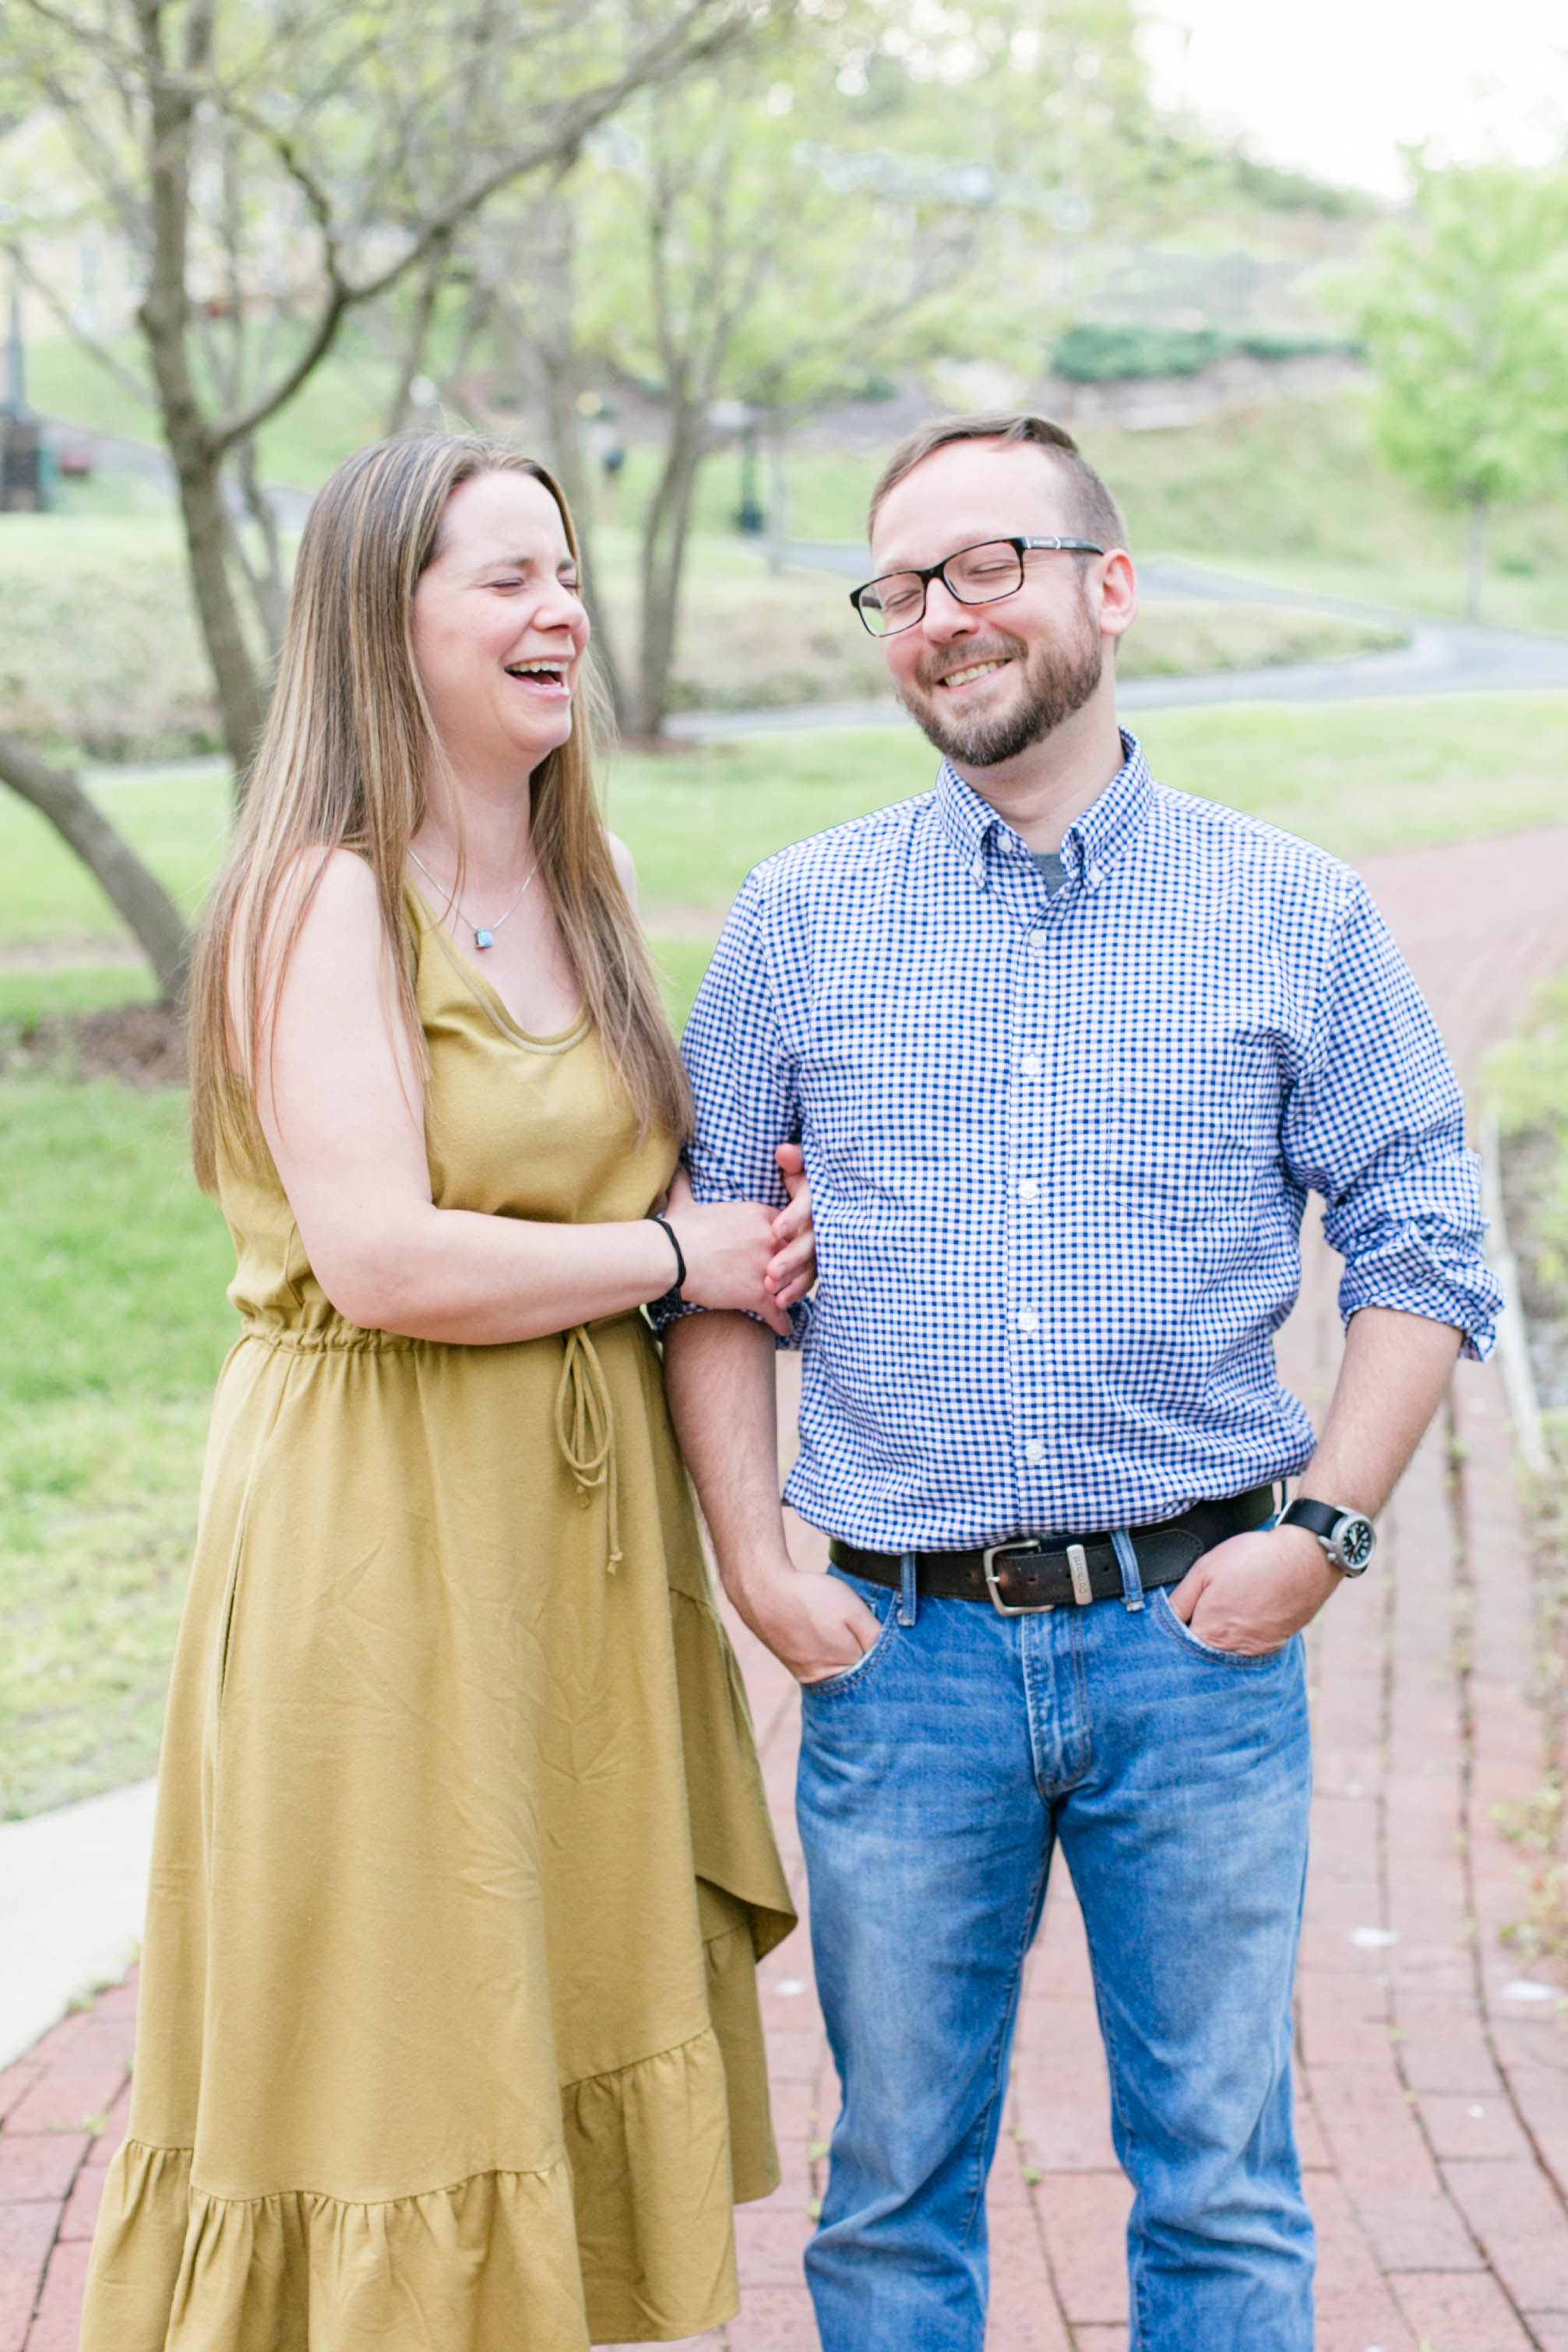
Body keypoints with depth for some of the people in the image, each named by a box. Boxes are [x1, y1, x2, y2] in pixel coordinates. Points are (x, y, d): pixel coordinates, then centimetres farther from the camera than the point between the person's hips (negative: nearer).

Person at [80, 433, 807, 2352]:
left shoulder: (585, 880, 12)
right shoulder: (324, 901, -13)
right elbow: (384, 1258, -23)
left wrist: (751, 1215, 4)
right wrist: (678, 1256, -13)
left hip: (579, 1512, 8)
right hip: (380, 1524, -8)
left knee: (559, 2006, 14)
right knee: (395, 2027, 1)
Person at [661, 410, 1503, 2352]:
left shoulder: (1297, 917, 3)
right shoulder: (798, 922, 5)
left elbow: (1422, 1249, 6)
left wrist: (1323, 1528, -5)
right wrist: (752, 1559, -1)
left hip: (1199, 1631, -1)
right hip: (904, 1648, 1)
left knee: (1222, 2189, 8)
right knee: (894, 2185, 11)